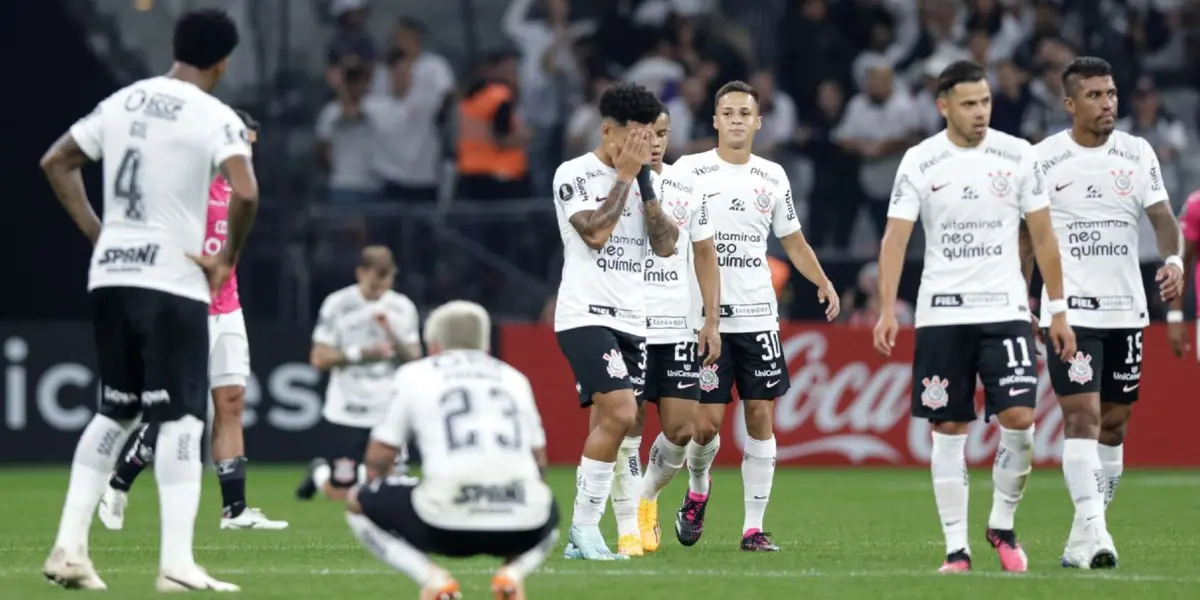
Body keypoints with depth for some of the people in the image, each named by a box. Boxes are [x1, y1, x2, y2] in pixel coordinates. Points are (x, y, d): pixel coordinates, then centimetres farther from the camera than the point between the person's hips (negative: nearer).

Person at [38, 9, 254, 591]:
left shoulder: (123, 102, 10)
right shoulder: (215, 118, -8)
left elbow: (56, 162, 16)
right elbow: (244, 193, -23)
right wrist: (227, 258, -8)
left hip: (110, 277, 6)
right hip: (173, 282, -6)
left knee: (114, 413, 17)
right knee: (180, 421, -3)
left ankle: (68, 549, 11)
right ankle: (177, 564, -10)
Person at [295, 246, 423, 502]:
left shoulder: (403, 307, 5)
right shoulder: (337, 305, -5)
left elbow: (414, 359, 4)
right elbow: (319, 358, -6)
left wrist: (391, 334, -12)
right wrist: (363, 353, -14)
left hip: (389, 413, 3)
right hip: (347, 413, -3)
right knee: (341, 494, -3)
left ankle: (364, 474, 30)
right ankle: (320, 471, 32)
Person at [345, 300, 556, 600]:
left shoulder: (413, 375, 16)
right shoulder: (514, 377, 24)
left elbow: (378, 459, 16)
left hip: (449, 525, -3)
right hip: (522, 527, 3)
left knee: (357, 503, 24)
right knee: (549, 513, 41)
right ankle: (512, 572, 7)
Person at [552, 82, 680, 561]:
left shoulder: (644, 180, 14)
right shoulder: (574, 175, -4)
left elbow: (665, 246, 5)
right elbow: (595, 233, -18)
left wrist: (646, 183, -4)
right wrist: (625, 175, -10)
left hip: (631, 321, 7)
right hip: (586, 315, -7)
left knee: (607, 426, 2)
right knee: (620, 413, -21)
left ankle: (581, 538, 5)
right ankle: (585, 528, -13)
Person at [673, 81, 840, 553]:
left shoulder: (772, 177, 11)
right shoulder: (690, 171, 0)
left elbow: (793, 239, 19)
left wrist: (822, 282, 3)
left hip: (758, 315, 3)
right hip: (705, 316, -3)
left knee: (761, 418, -2)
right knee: (706, 421, -6)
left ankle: (754, 528, 3)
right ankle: (697, 491, 25)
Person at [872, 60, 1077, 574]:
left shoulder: (1017, 155, 1)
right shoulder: (919, 162, -1)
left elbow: (1043, 236, 6)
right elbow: (895, 239, -4)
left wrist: (1058, 310, 4)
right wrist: (887, 310, -15)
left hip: (1005, 309, 0)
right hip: (941, 314, 0)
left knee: (1019, 419, -13)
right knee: (948, 430, 1)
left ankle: (1002, 524, 8)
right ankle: (956, 547, 7)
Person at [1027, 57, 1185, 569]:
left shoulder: (1138, 154, 4)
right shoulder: (1042, 159, -2)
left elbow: (1162, 216, 0)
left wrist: (1174, 260, -20)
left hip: (1126, 309, 4)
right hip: (1070, 310, -4)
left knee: (1114, 424, 7)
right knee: (1082, 416, -16)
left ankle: (1084, 538, 17)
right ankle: (1093, 531, -22)